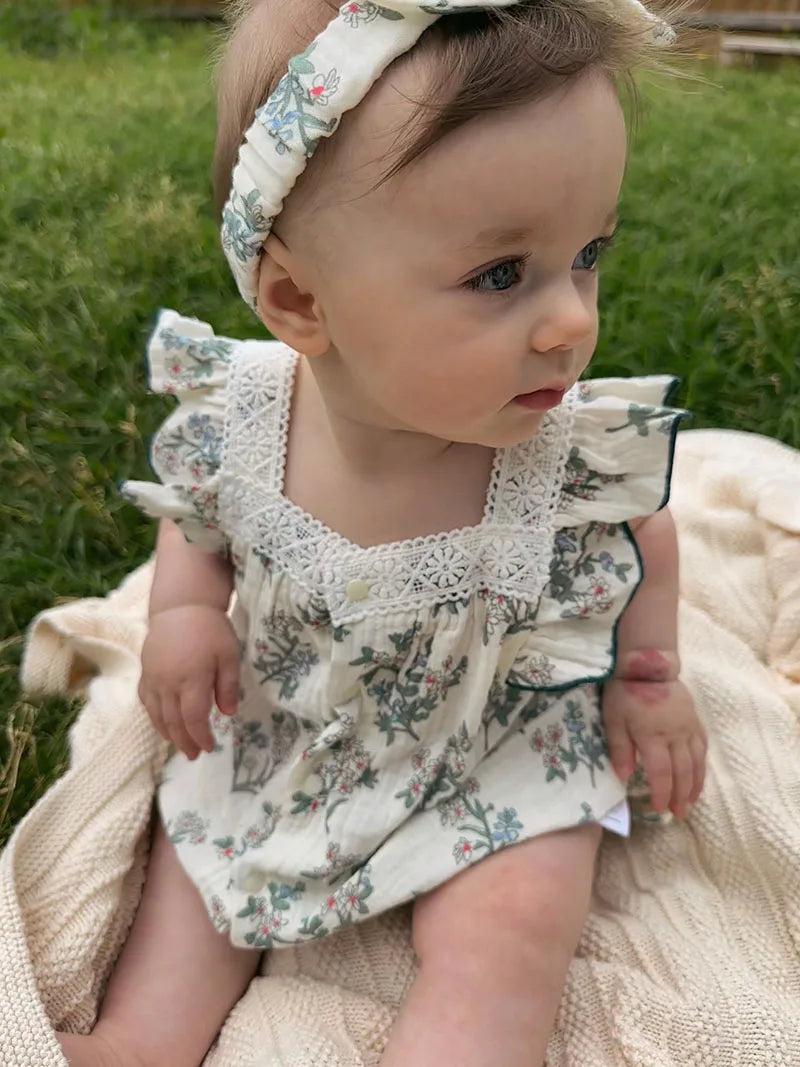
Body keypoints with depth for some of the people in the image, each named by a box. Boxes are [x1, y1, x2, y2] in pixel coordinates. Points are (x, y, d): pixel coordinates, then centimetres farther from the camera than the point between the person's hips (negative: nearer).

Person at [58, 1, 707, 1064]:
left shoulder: (584, 450, -27)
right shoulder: (229, 416, -24)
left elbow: (643, 535, -1)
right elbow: (193, 517, 1)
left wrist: (651, 678, -6)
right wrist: (184, 609, -16)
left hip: (504, 748, -2)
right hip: (276, 733, 3)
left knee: (510, 931, -17)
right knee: (192, 872, 9)